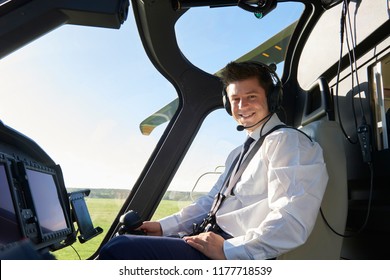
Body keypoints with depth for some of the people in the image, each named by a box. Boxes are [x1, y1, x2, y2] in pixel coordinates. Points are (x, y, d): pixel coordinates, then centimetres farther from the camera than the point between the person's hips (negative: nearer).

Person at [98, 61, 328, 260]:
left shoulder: (287, 142, -8)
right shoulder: (239, 153, 23)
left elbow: (292, 224, -20)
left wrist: (227, 249, -22)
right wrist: (163, 227, 12)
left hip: (237, 257, -9)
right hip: (207, 241, 9)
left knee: (119, 250, -20)